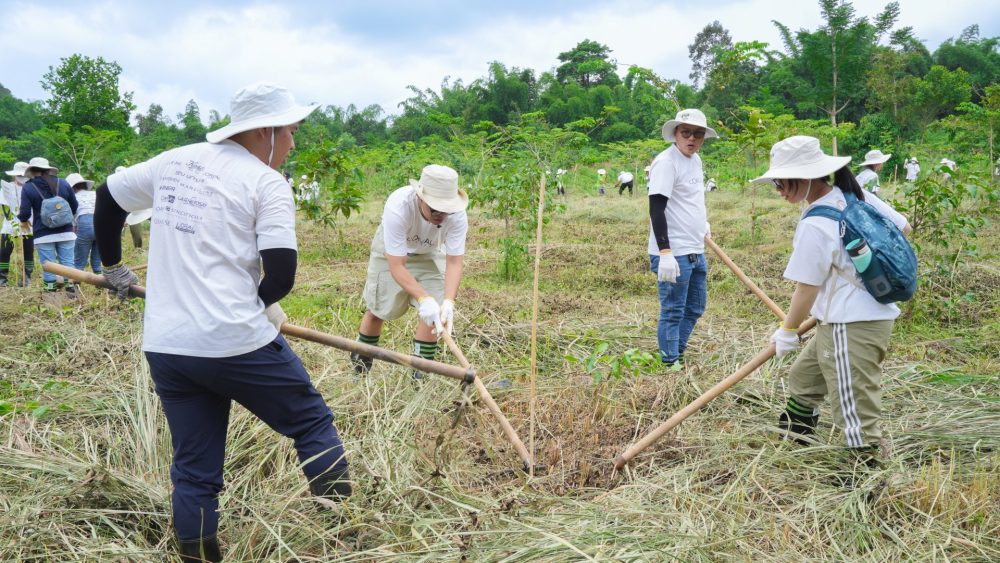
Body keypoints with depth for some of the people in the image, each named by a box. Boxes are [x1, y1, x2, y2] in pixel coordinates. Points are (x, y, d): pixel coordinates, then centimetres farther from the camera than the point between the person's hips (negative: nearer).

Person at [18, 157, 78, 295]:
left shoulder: (28, 187, -4)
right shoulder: (63, 183, 5)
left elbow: (25, 212, -8)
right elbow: (75, 207, 10)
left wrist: (24, 221, 14)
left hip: (43, 233, -2)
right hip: (65, 231, 2)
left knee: (48, 264, 4)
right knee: (67, 262, 6)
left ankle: (51, 290, 7)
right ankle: (70, 287, 4)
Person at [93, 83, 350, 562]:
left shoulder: (175, 161, 11)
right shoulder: (267, 183, -6)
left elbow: (108, 196, 23)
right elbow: (280, 277, -13)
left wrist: (113, 265, 36)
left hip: (163, 347, 6)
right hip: (236, 343, -6)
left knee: (193, 471, 15)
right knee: (313, 424, 12)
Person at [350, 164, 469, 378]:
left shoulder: (457, 215, -33)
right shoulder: (397, 207, -42)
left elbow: (454, 262, -30)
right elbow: (396, 265, -40)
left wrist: (448, 302, -46)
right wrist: (423, 298, -51)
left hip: (428, 254, 2)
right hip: (390, 253, -2)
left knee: (435, 312, -12)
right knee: (378, 310, 5)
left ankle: (421, 372, 6)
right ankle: (360, 363, 32)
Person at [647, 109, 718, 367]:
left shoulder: (695, 159, 12)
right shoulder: (666, 162, -15)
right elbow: (656, 209, -21)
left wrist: (702, 222, 24)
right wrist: (665, 253, -26)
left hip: (696, 251, 9)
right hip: (673, 253, -9)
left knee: (695, 308, 18)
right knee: (673, 312, -1)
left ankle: (677, 354, 31)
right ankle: (670, 364, 10)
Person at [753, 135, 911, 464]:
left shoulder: (815, 226, -22)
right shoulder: (859, 195, 2)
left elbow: (807, 288, -16)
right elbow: (903, 229, 12)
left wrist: (787, 331, -1)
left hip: (852, 327, -11)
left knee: (854, 407, -2)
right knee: (803, 376, 24)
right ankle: (793, 442, 39)